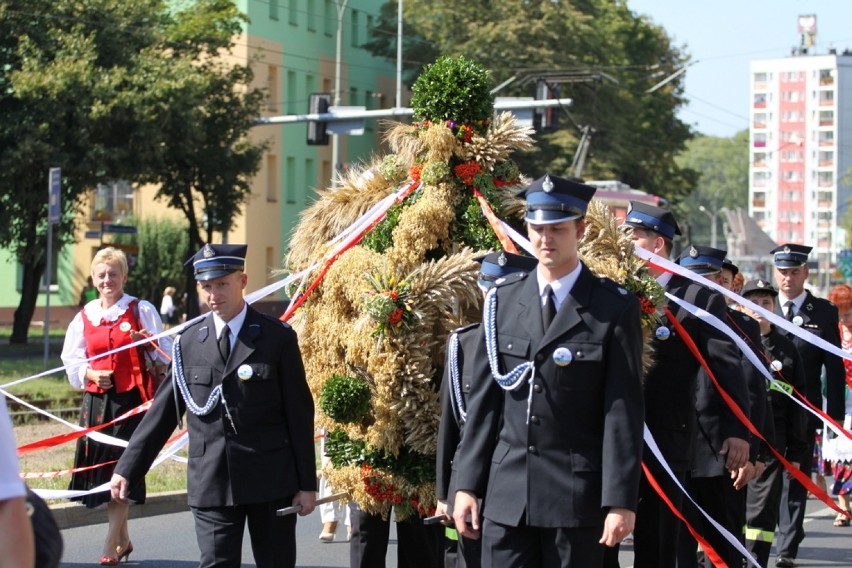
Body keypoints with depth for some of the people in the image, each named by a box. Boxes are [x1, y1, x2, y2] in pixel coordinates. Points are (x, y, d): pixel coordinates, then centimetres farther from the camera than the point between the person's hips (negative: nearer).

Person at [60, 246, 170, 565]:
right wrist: (89, 373, -7)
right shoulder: (84, 317, 10)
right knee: (101, 465, 4)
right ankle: (123, 539, 19)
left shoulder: (141, 310, 2)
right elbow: (72, 358, 12)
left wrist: (150, 342, -19)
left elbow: (165, 354, 2)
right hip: (97, 400, 4)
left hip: (132, 398, -4)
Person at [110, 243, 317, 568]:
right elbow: (162, 413, 10)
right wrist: (127, 470, 6)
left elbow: (300, 415, 0)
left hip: (271, 481, -1)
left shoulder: (278, 338, 0)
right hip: (211, 484, 1)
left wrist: (307, 483, -2)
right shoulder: (188, 343, 7)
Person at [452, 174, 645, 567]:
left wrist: (621, 501, -10)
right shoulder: (503, 300, 9)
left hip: (577, 495, -3)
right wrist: (466, 484, 6)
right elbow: (483, 400, 10)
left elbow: (623, 412, -5)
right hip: (507, 491, 3)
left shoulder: (615, 309, -2)